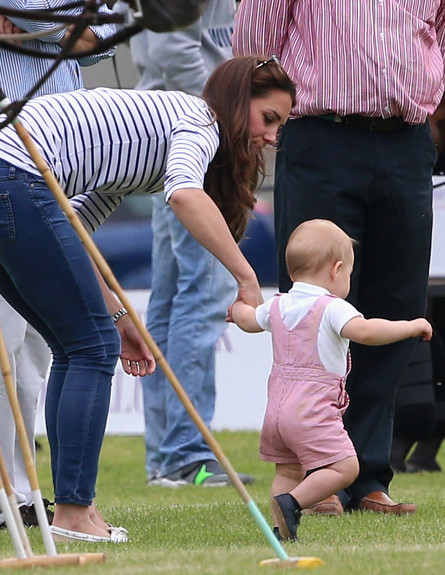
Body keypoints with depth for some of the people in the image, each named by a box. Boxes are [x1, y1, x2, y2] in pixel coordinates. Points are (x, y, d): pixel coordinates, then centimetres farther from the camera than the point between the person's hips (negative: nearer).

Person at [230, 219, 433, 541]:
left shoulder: (277, 306, 14)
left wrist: (238, 308, 59)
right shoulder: (332, 308, -10)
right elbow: (363, 331, -29)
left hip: (276, 408, 8)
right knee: (345, 467, -10)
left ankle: (281, 527, 2)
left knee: (288, 471, 15)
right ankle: (292, 502, -23)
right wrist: (411, 327, -20)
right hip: (313, 411, -8)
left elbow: (248, 320, 35)